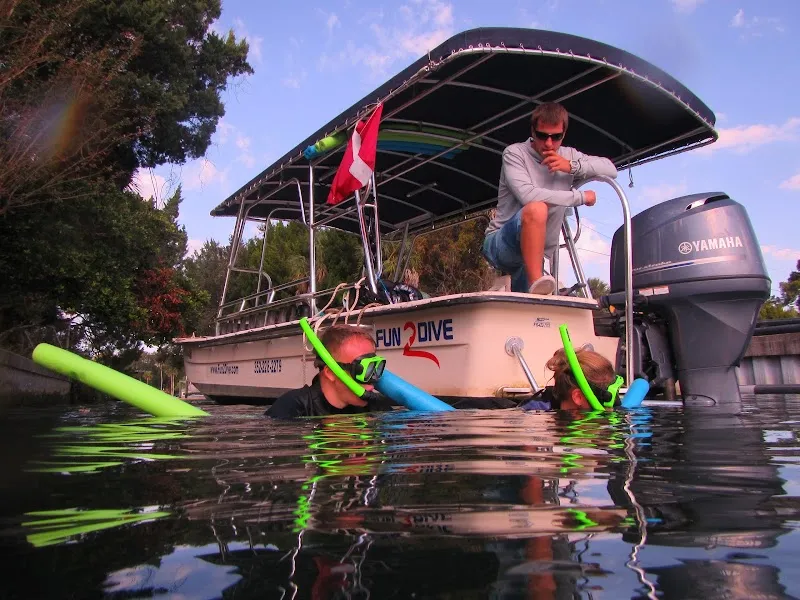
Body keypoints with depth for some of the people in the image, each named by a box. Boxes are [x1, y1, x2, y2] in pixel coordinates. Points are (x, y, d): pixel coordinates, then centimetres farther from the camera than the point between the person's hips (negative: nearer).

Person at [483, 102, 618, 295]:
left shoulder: (568, 156, 9)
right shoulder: (515, 153, -9)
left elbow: (610, 169, 4)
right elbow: (527, 194, -25)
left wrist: (572, 166, -14)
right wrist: (581, 197, -17)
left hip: (537, 255, 6)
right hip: (502, 246, -6)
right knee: (536, 209, -34)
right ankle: (535, 284, -35)